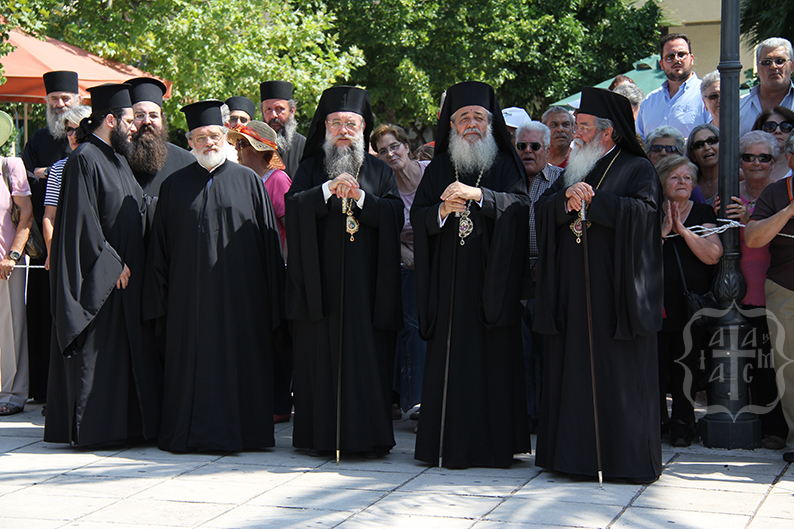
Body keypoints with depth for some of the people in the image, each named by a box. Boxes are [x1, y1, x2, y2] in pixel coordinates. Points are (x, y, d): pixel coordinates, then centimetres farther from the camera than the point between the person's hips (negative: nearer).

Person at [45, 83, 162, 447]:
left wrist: (126, 262, 13)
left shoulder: (116, 158, 15)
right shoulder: (85, 160, -13)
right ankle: (90, 427, 3)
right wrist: (113, 263, -18)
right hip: (97, 276, -9)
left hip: (122, 272, 9)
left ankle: (125, 423, 17)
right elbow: (83, 222, -19)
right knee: (96, 354, -4)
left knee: (126, 347, 11)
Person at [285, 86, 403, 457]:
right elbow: (293, 206, -5)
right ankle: (321, 435, 5)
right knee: (320, 356, -2)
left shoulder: (379, 171, 14)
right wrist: (328, 189, -18)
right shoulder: (311, 168, 12)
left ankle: (369, 435, 2)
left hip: (366, 284, 0)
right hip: (321, 281, 0)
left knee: (367, 356, -3)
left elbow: (395, 214, -1)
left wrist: (360, 197, -15)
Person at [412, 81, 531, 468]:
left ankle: (492, 443, 3)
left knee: (492, 359, -4)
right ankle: (450, 444, 4)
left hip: (491, 280, -2)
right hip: (449, 282, 2)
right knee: (449, 359, -2)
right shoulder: (438, 169, 15)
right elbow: (417, 217, 8)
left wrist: (477, 194, -23)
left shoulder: (505, 165, 7)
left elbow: (521, 204, -11)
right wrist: (443, 211, -12)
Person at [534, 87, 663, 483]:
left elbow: (645, 211, -15)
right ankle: (574, 453, 11)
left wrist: (592, 199, -14)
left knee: (621, 374, -5)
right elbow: (542, 209, 8)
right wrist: (567, 197, -13)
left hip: (616, 287, -5)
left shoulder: (638, 168, 2)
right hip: (573, 290, 6)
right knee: (572, 371, 4)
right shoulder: (573, 170, 20)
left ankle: (627, 458, 2)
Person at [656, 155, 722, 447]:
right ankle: (656, 420, 12)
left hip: (691, 302, 0)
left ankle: (683, 423, 9)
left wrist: (682, 229, -10)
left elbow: (713, 255, -5)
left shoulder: (703, 213, 9)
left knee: (684, 363, -2)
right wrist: (664, 230, -12)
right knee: (655, 362, -2)